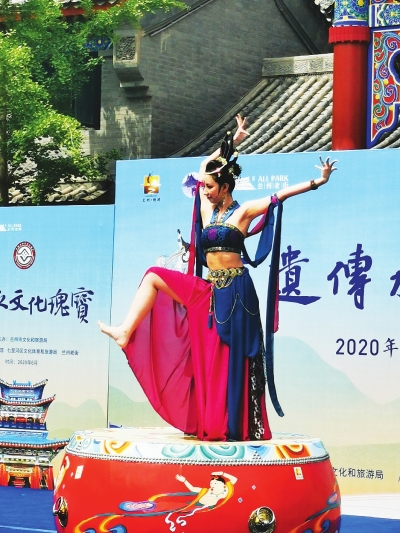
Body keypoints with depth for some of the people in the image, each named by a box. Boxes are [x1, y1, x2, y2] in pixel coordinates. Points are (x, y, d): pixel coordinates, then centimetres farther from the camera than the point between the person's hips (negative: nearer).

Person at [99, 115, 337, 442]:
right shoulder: (207, 210, 12)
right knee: (155, 277, 2)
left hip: (234, 291, -7)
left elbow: (281, 195, -10)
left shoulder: (242, 212, -5)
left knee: (229, 357, -6)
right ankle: (126, 333, -3)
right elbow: (203, 169, 20)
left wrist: (317, 182, -17)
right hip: (208, 291, 7)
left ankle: (233, 427, -2)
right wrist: (231, 144, 23)